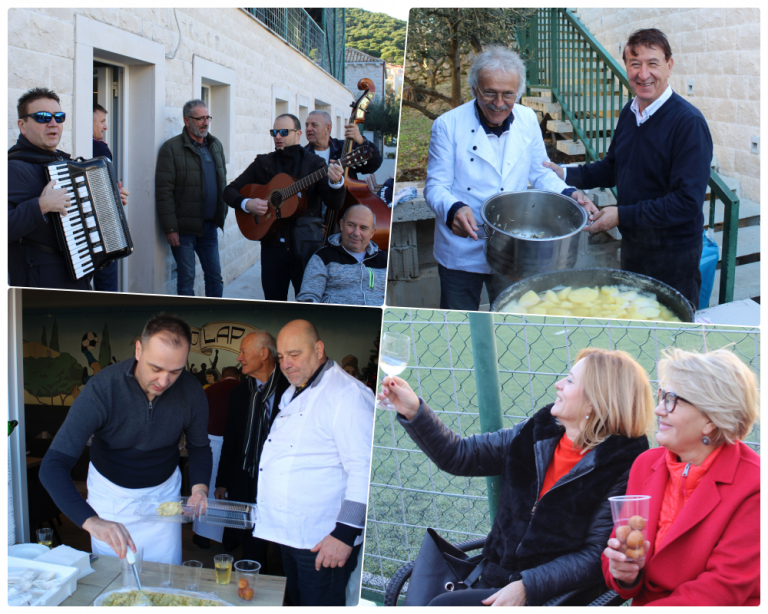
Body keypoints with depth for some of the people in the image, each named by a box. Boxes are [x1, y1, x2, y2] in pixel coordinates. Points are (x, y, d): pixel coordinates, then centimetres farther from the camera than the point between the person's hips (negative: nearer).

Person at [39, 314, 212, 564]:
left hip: (164, 493, 2)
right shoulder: (102, 388, -30)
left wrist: (200, 486, -21)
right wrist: (92, 522, -49)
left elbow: (199, 447, 1)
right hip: (111, 494, -2)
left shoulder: (191, 392, -20)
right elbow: (53, 466, -34)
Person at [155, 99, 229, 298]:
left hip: (209, 226, 6)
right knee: (186, 279, 2)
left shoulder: (216, 145, 11)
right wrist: (170, 229, -16)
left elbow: (223, 181, 19)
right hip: (184, 228, -6)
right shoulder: (171, 148, -9)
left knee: (215, 276, 11)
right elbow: (164, 191, -12)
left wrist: (222, 213, 12)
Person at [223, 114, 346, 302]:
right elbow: (230, 191, 11)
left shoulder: (313, 163, 2)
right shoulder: (263, 163, 10)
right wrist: (246, 204, -10)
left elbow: (335, 204, -9)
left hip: (306, 244, -2)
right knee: (274, 300, 7)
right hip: (272, 243, 2)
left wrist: (336, 182, -30)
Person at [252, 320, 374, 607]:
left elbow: (363, 469, -21)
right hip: (290, 535, 9)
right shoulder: (293, 394, 16)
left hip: (323, 541, -9)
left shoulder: (347, 394, -15)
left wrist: (345, 534, -23)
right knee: (296, 601, 15)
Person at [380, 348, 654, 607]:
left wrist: (526, 586, -23)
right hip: (494, 579, 6)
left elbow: (596, 556, -15)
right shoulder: (537, 433, 6)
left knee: (444, 603, -23)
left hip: (551, 593, -6)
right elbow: (459, 455, 12)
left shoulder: (621, 468, -13)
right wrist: (413, 411, 1)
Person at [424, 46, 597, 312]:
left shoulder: (528, 120, -1)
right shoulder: (448, 125, -13)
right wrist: (453, 210, -34)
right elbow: (435, 186, -12)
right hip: (462, 253, -3)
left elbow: (540, 173, 8)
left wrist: (568, 195, -12)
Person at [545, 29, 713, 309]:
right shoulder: (629, 112, 4)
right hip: (631, 244, 7)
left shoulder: (689, 122, -21)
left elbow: (688, 202, -25)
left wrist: (622, 215, -24)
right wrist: (566, 174, 2)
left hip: (672, 255, -7)